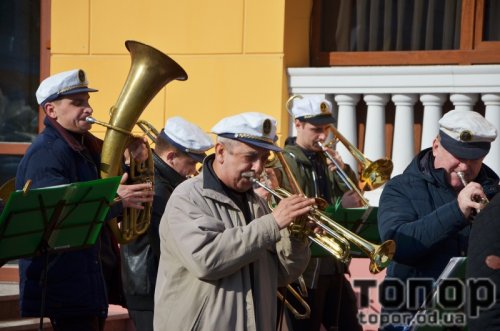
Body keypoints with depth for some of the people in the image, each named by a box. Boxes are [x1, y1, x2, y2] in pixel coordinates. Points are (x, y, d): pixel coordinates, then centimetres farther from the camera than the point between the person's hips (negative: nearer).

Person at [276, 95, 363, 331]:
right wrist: (339, 207, -21)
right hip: (306, 267, -7)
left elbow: (354, 192, 11)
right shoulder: (285, 163, -10)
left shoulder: (326, 159, 14)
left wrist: (342, 168, -5)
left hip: (334, 264, 8)